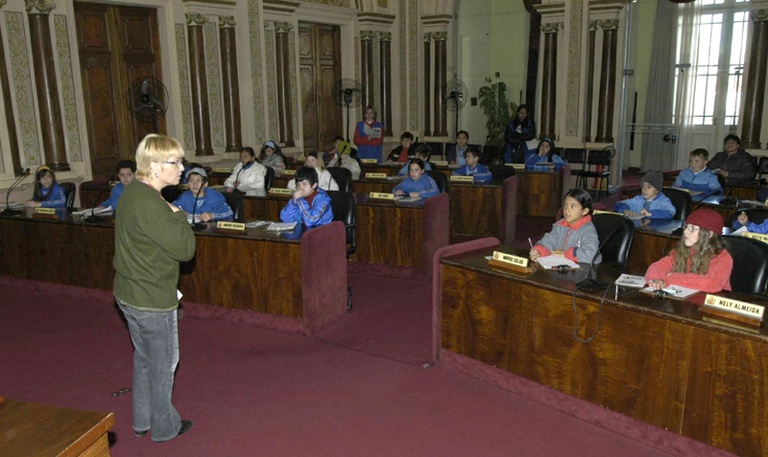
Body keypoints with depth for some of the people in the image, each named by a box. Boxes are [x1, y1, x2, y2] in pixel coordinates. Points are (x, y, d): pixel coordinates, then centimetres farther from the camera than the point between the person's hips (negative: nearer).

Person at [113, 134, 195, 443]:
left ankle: (142, 420, 40)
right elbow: (185, 248, -25)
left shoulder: (132, 192, 2)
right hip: (153, 301, -9)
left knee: (144, 358, 24)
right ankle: (164, 427, 29)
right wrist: (178, 215, -13)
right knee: (162, 365, 11)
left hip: (129, 293, 9)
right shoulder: (150, 205, -28)